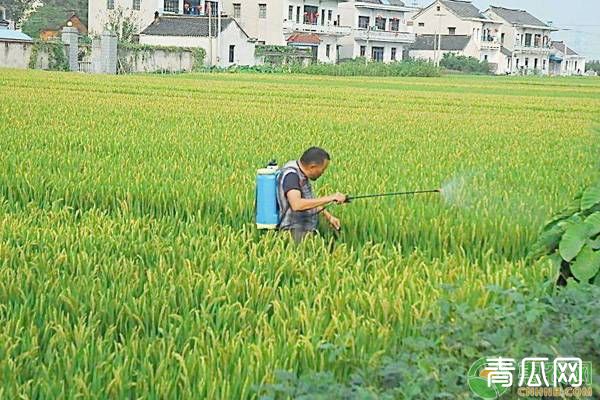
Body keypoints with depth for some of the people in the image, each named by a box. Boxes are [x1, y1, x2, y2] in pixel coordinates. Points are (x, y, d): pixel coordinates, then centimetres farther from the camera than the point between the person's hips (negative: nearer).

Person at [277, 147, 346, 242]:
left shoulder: (300, 172, 8)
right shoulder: (291, 175, -20)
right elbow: (296, 205, -37)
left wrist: (328, 216, 18)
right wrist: (329, 198, -33)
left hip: (306, 231, 9)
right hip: (295, 233, -9)